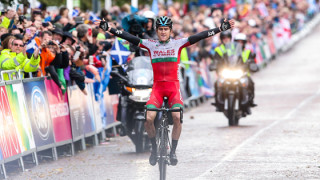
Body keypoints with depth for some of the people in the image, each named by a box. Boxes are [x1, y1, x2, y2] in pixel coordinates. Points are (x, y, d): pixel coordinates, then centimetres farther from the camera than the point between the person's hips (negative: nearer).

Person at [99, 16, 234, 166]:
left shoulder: (178, 44, 2)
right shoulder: (150, 45, 6)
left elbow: (200, 36, -4)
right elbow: (129, 37, 1)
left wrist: (221, 28, -11)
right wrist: (108, 29, -6)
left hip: (173, 87, -1)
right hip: (157, 87, 1)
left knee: (177, 117, -25)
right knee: (148, 119, -20)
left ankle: (173, 151, -8)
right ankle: (154, 147, 6)